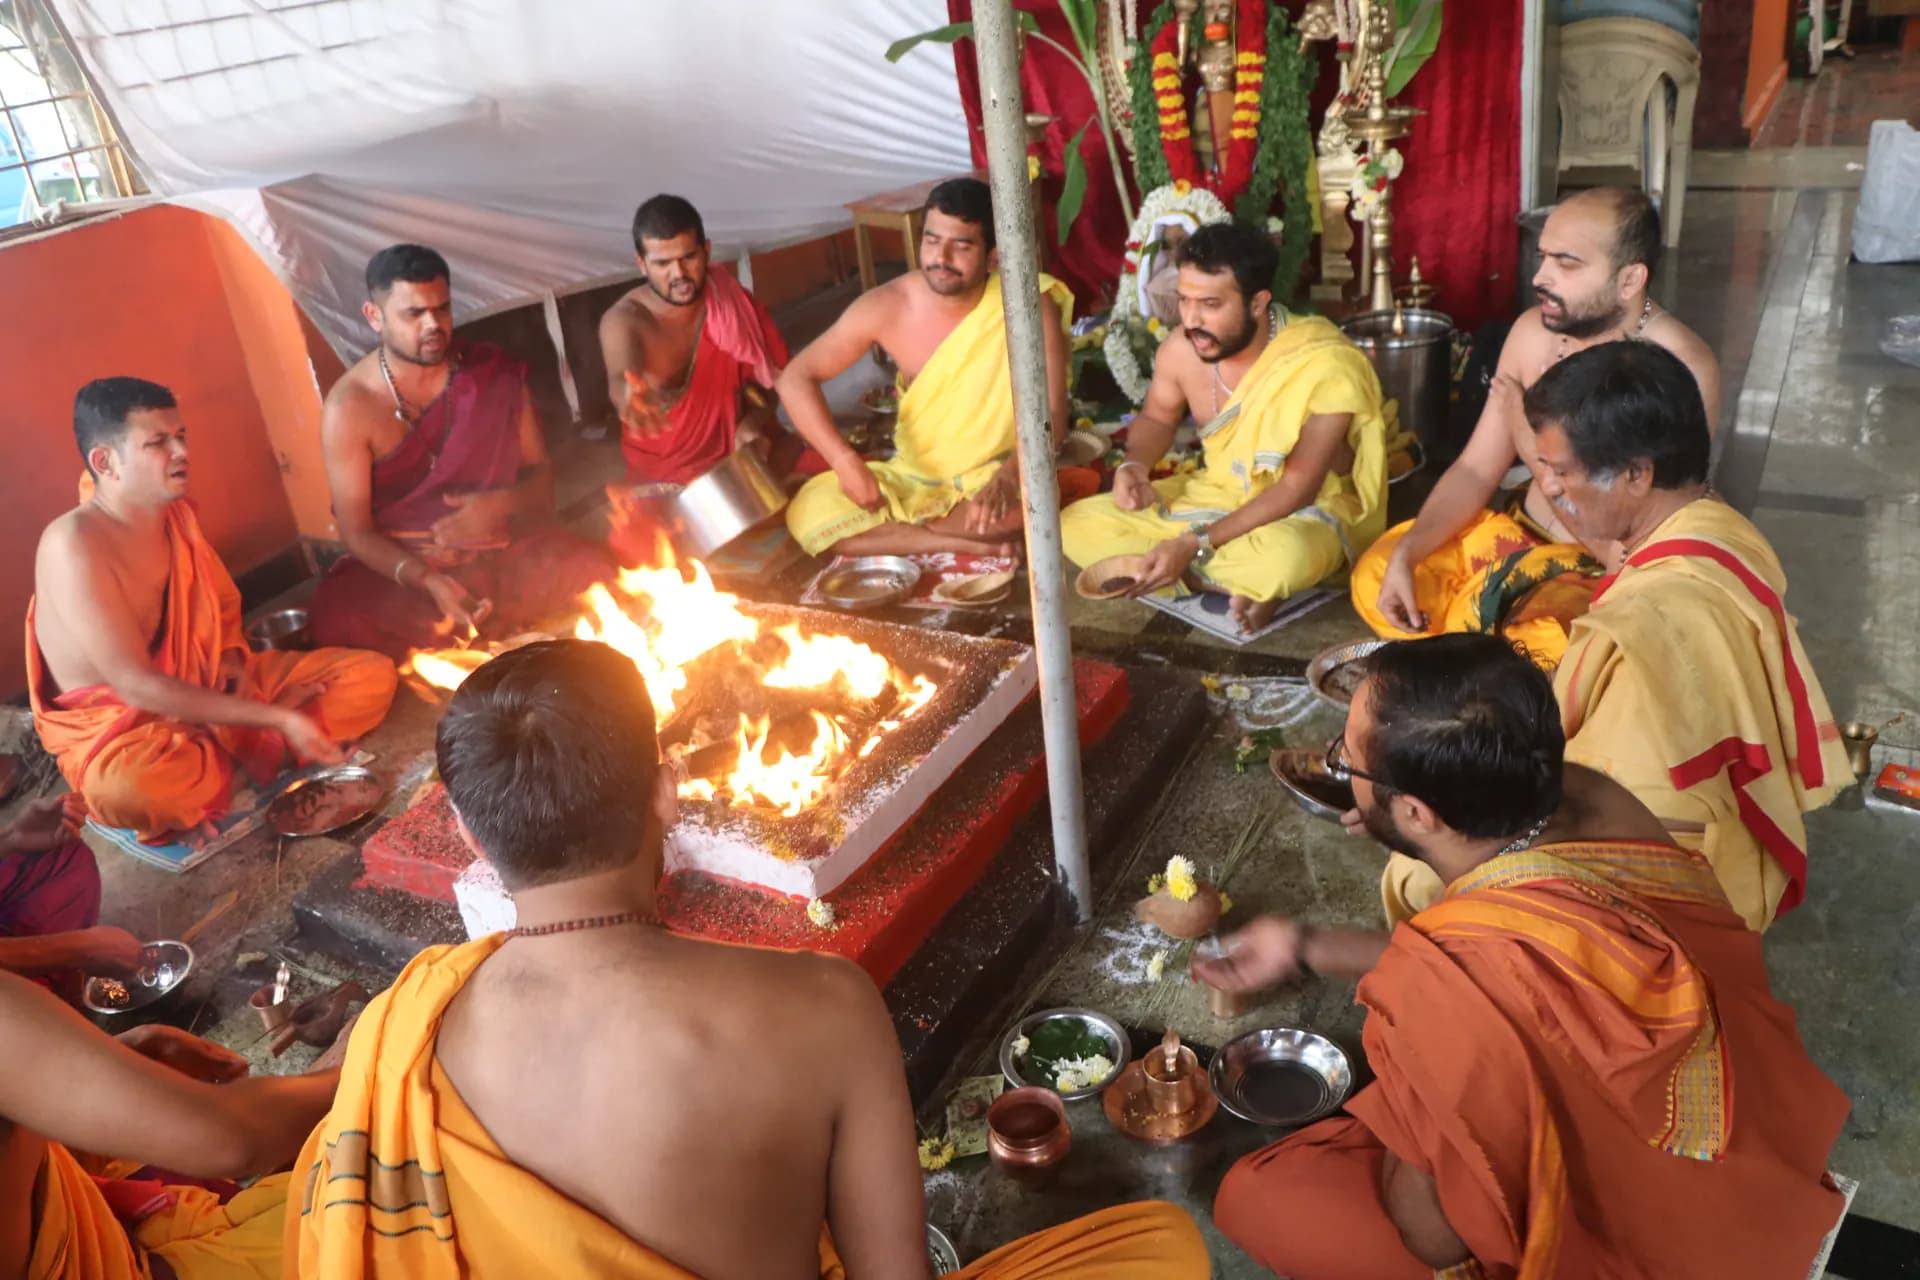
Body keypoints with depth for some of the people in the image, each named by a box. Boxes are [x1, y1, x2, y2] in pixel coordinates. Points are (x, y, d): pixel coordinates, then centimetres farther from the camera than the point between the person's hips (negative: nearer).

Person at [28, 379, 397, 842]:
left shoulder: (178, 512, 1)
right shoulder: (72, 544, -22)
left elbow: (223, 605, 19)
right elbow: (135, 684, -27)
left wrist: (233, 660, -5)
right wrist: (274, 717, -28)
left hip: (209, 688, 7)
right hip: (121, 723, -7)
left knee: (372, 675, -6)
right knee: (124, 787, -44)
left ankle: (222, 751, -16)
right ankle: (240, 752, -13)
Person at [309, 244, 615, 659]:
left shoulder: (497, 373, -1)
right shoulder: (349, 407, -9)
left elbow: (541, 471, 6)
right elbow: (356, 530, -9)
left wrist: (502, 504, -19)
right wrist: (428, 581, -28)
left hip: (506, 553, 1)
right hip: (403, 568, -1)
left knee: (592, 569, -28)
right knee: (340, 621, -33)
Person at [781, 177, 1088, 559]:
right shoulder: (888, 306, -12)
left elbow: (1051, 415, -21)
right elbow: (796, 378, -9)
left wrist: (1009, 477, -42)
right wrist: (846, 462, -24)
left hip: (993, 475, -3)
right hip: (912, 478, 3)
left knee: (1022, 497, -38)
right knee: (807, 513, -19)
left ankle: (891, 535, -15)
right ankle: (974, 546, -18)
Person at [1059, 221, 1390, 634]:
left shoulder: (1324, 366, -27)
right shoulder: (1180, 350, -11)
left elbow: (1297, 488, -26)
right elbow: (1156, 417, 12)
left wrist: (1195, 544, -32)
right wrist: (1134, 465, -12)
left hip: (1309, 510, -6)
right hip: (1217, 494, 7)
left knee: (1284, 555, -44)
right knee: (1076, 526, -9)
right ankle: (1244, 583, -14)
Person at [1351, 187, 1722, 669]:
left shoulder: (1681, 368, -25)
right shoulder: (1535, 329, -5)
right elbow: (1475, 470, 3)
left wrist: (1538, 441, -25)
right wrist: (1406, 554, -12)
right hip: (1521, 536, 7)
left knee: (1537, 655, -33)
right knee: (1376, 574, 0)